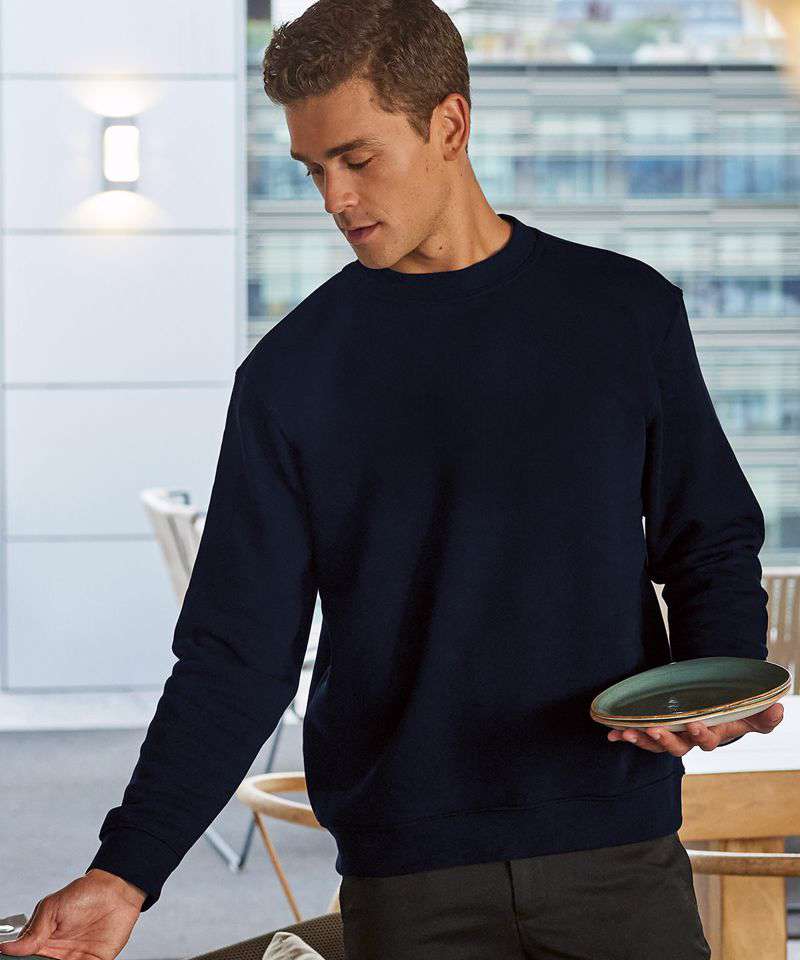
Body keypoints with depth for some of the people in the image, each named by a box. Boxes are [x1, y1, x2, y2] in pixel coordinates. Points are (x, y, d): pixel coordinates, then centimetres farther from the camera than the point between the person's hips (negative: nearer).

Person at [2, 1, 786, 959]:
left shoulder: (628, 313, 4)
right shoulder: (292, 371, 1)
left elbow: (711, 546, 10)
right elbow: (238, 655, 0)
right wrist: (129, 870, -11)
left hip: (620, 853, 1)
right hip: (408, 880, -1)